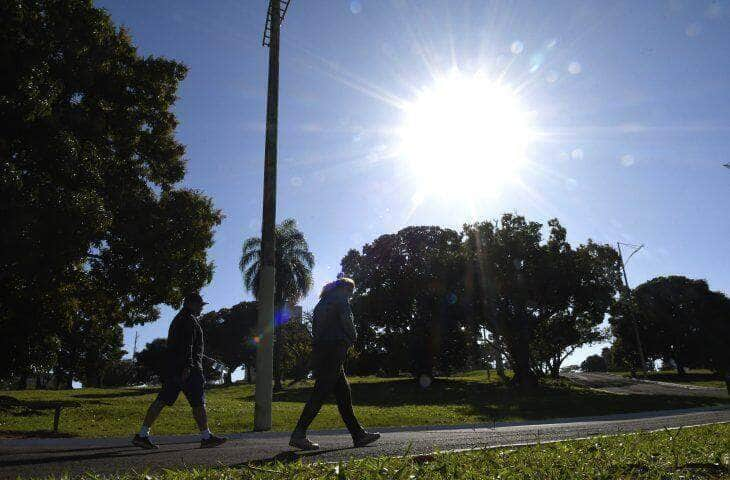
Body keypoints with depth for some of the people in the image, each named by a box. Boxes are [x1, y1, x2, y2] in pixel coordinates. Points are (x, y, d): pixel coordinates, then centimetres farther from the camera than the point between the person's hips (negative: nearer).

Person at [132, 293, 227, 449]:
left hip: (172, 368, 10)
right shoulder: (189, 319, -9)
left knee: (162, 400, 7)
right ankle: (206, 437, 1)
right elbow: (187, 344, -20)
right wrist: (188, 366, -25)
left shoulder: (178, 319, 23)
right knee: (198, 402, -4)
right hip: (188, 368, -10)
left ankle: (142, 435, 5)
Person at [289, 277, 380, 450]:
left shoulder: (322, 302, 25)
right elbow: (347, 322, -11)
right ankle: (298, 434, -13)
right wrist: (352, 339, 7)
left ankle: (358, 434, 11)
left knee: (343, 392, 9)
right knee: (321, 393, -10)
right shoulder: (340, 299, -1)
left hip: (319, 349, 9)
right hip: (334, 349, -9)